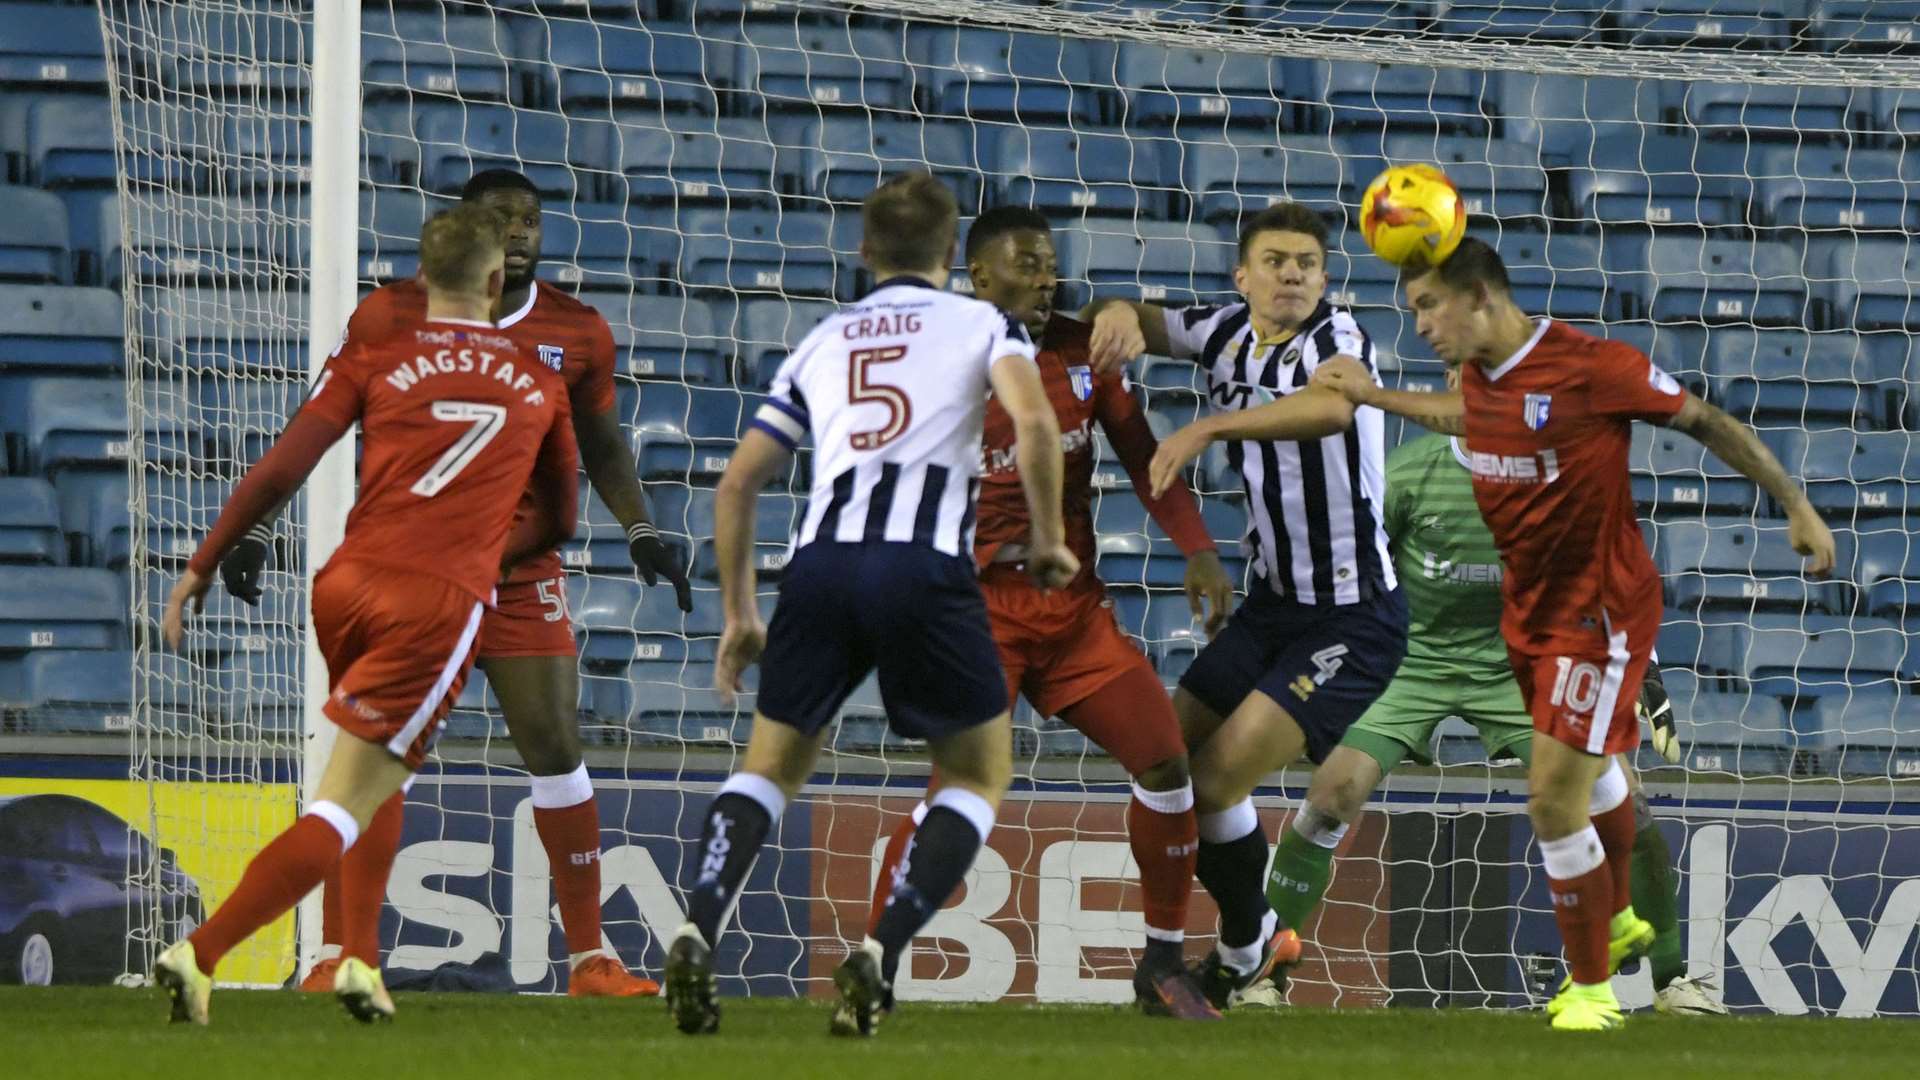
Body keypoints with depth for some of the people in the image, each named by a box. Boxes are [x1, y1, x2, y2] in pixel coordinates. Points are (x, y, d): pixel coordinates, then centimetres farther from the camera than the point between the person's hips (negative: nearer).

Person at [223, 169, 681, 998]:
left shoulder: (577, 333, 3)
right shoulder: (393, 316, -5)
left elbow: (600, 444, 19)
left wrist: (642, 534, 9)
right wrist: (255, 528, -4)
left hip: (523, 577, 2)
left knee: (556, 750, -1)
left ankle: (590, 960, 9)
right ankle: (343, 955, -2)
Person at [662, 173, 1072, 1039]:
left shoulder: (822, 342, 25)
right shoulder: (981, 325, 15)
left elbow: (736, 485, 22)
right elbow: (1034, 422, -6)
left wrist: (737, 615, 30)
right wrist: (1049, 539, 7)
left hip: (822, 562, 3)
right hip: (926, 568, -3)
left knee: (771, 767, 19)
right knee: (980, 774, 15)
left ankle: (697, 934, -6)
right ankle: (880, 954, -5)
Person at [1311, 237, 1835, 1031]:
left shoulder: (1592, 369, -25)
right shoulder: (1477, 374, -3)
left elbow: (1708, 424, -14)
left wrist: (1798, 508, -9)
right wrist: (1372, 395, 23)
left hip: (1601, 610, -7)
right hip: (1529, 604, 7)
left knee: (1555, 799, -10)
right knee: (1590, 772, 25)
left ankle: (1591, 990, 5)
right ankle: (1618, 921, 47)